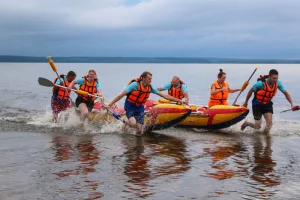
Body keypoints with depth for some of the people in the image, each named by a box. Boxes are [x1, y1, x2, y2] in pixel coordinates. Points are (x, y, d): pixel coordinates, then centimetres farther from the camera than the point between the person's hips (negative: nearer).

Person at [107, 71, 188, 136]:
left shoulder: (150, 88, -5)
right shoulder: (135, 84, -20)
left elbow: (164, 95, -1)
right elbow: (121, 95, -17)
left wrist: (179, 100, -3)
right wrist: (110, 104, -19)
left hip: (140, 108, 5)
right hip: (130, 107, -4)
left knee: (139, 132, -4)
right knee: (133, 123, -31)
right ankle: (127, 123, 6)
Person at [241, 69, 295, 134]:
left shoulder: (278, 83, -16)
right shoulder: (261, 83, -28)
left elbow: (286, 93, -8)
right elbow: (250, 91, -12)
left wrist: (291, 104, -20)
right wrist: (246, 102, 1)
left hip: (267, 104, 4)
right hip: (257, 104, -4)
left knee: (269, 123, -12)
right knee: (258, 126, -3)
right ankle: (246, 123, 28)